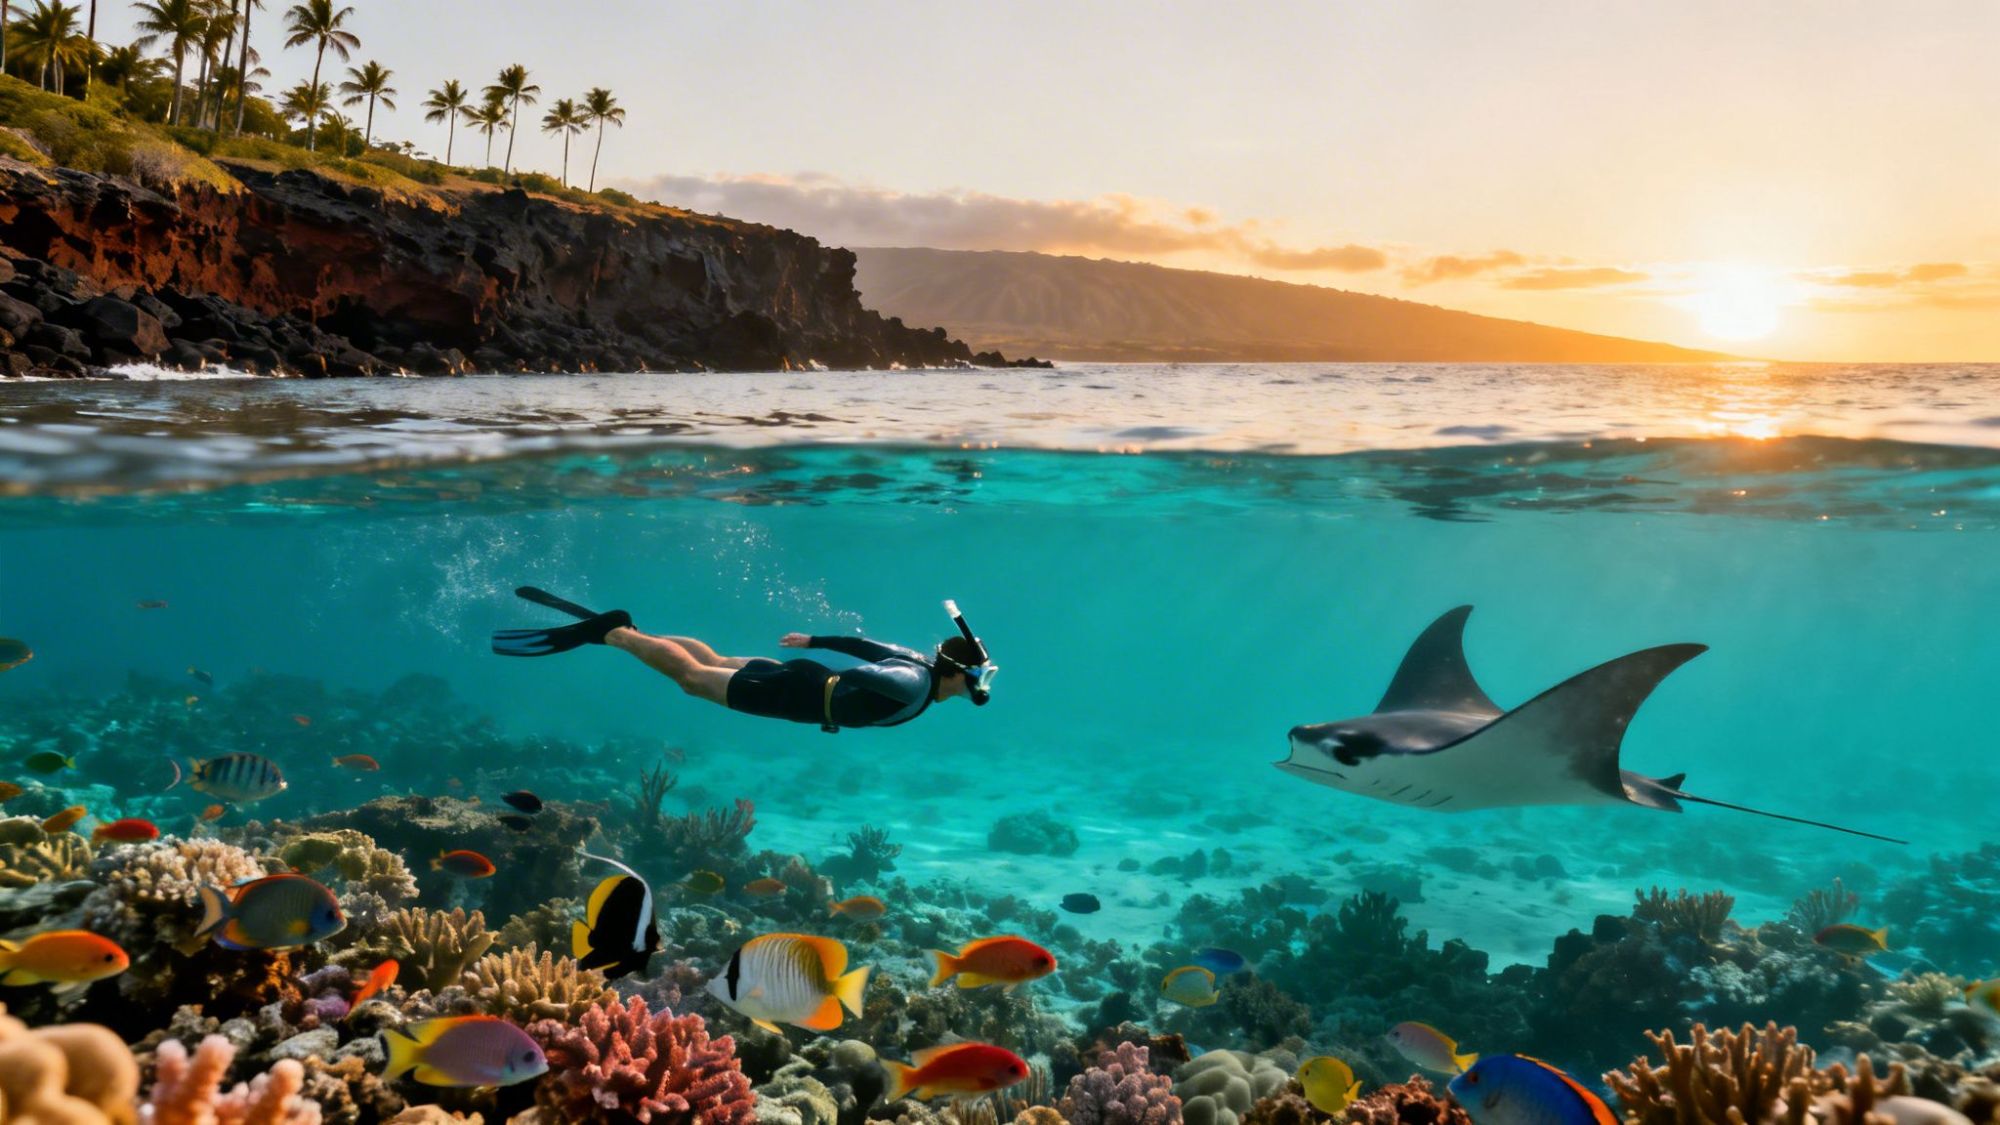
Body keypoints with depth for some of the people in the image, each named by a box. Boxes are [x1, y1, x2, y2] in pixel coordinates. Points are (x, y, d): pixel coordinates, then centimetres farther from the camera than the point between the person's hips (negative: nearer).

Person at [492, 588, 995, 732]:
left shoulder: (918, 660, 3)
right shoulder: (916, 685, -25)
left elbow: (862, 645, 13)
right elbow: (864, 676, -40)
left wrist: (814, 641, 21)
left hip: (804, 678, 8)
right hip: (801, 694, -8)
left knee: (710, 660, 21)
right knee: (691, 675, 2)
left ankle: (619, 627, 25)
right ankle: (607, 631, 8)